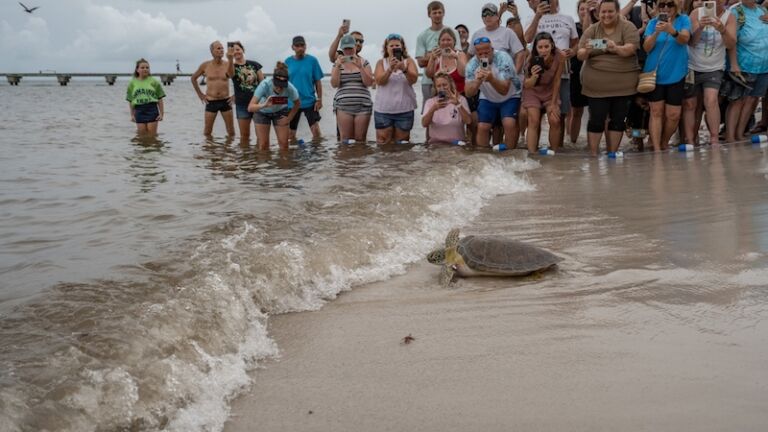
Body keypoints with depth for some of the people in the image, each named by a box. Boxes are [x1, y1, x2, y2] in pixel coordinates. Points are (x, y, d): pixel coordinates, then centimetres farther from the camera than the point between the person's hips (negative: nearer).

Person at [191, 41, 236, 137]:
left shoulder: (228, 65, -4)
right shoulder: (205, 65, -1)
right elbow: (193, 78, 13)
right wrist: (200, 94, 9)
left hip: (225, 101, 0)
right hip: (211, 102, 0)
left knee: (231, 132, 2)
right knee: (207, 132, 6)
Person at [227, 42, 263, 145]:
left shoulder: (254, 64, 4)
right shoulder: (232, 67, -1)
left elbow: (263, 82, 6)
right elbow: (231, 73, -28)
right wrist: (230, 59, -47)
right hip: (242, 105, 0)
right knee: (244, 135, 6)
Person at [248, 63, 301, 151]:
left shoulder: (290, 88, -33)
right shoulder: (265, 85, -38)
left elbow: (297, 104, -8)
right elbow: (250, 107, -41)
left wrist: (289, 118, -10)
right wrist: (264, 105, -57)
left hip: (280, 112, 1)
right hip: (262, 112, -1)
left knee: (284, 144, -2)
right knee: (263, 145, -1)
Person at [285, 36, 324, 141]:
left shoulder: (312, 60, -3)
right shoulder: (288, 61, 2)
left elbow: (318, 82, 0)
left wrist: (319, 99, -5)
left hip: (309, 101, -2)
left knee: (316, 130, -10)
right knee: (290, 134, 8)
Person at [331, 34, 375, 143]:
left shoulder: (364, 62, 10)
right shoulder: (338, 64, 13)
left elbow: (369, 83, 0)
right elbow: (334, 84, 1)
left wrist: (360, 67, -11)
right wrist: (338, 66, -10)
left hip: (362, 105, 0)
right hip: (343, 105, 0)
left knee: (360, 140, -6)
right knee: (345, 140, -7)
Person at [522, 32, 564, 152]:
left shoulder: (559, 56, -26)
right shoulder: (532, 59, -29)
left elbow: (557, 81, -14)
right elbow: (527, 85, -24)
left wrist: (553, 104, -11)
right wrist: (533, 77, -46)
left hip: (550, 90, 1)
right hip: (533, 91, -1)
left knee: (555, 121, -10)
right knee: (534, 122, -14)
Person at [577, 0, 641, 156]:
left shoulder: (628, 27, -1)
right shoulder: (592, 30, 4)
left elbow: (630, 49, -15)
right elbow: (580, 55, -2)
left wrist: (616, 48, -35)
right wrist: (586, 51, -26)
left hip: (623, 83, 0)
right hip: (597, 83, 0)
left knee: (618, 119, 5)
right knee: (596, 119, -2)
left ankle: (612, 153, 14)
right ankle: (593, 154, 4)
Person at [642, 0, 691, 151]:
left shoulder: (683, 20, -1)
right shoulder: (653, 23, 1)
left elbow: (684, 39, -19)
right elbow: (647, 48, -6)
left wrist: (672, 31, -40)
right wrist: (656, 33, -25)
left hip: (676, 74, 0)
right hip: (655, 74, 0)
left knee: (673, 115, 0)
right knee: (656, 112, -2)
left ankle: (664, 143, 22)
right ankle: (656, 149, -1)